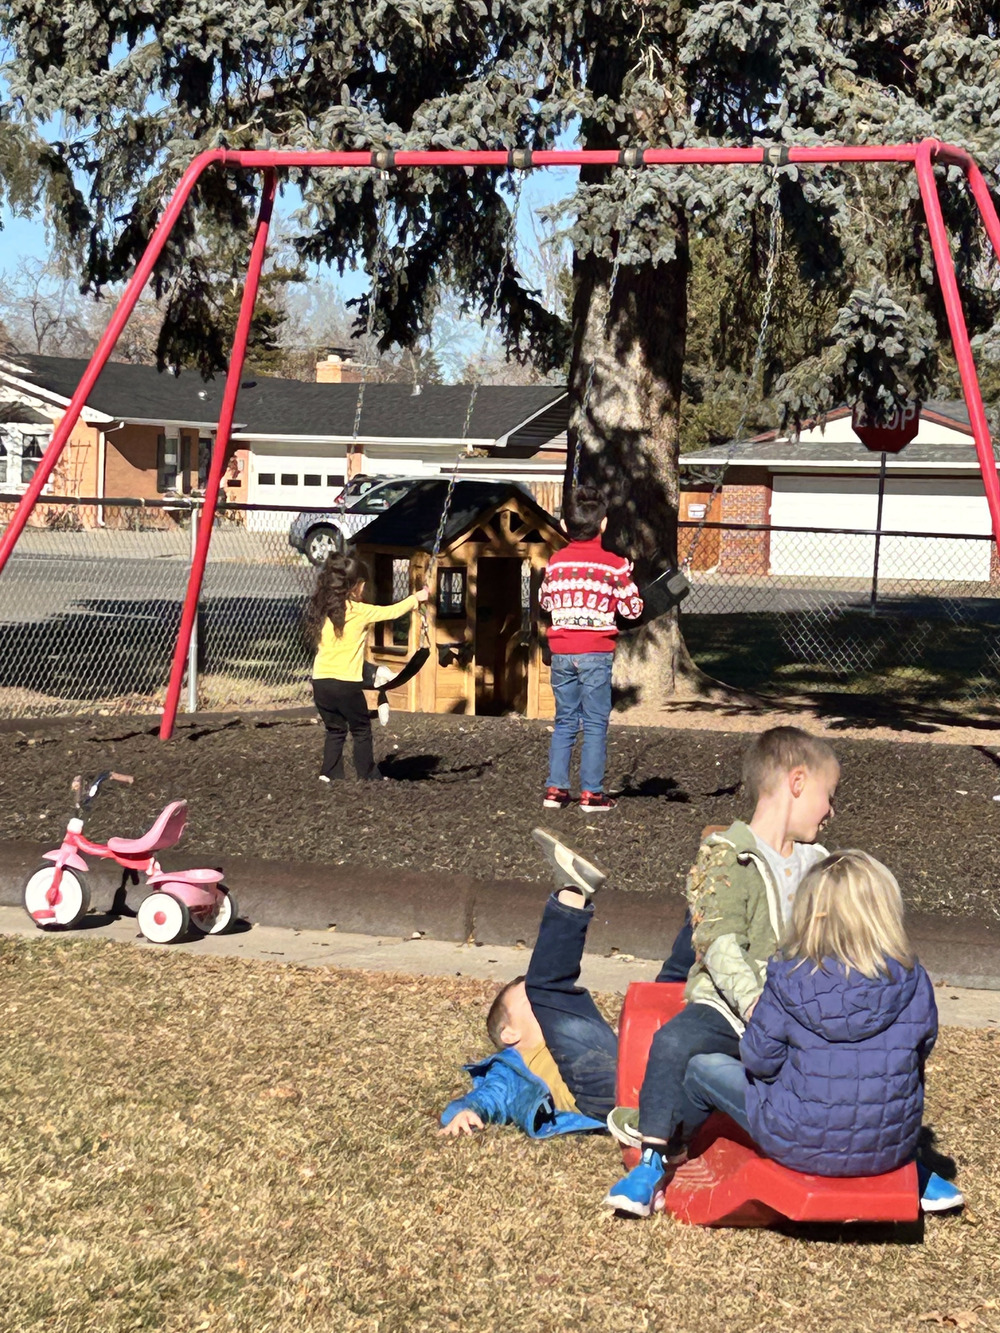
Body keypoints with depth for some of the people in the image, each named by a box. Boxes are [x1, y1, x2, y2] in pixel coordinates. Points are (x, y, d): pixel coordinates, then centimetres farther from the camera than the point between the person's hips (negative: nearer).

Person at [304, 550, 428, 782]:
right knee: (361, 730, 11)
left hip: (320, 680, 5)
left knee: (335, 729, 18)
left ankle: (330, 773, 14)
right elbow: (391, 612, 2)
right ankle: (368, 776, 16)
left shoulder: (322, 609, 6)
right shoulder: (358, 611, -9)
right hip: (345, 683, -5)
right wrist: (415, 599, 18)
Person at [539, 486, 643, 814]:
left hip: (561, 653, 4)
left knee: (564, 722, 13)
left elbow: (544, 601, 17)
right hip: (596, 653, -3)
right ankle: (591, 794, 1)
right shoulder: (613, 564, -7)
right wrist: (627, 577, 12)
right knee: (595, 724, 2)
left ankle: (555, 789, 11)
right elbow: (632, 609, -1)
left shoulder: (555, 562, 3)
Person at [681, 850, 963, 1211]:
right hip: (891, 1150, 3)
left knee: (702, 1069, 21)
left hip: (802, 1146, -3)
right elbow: (920, 1053, 4)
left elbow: (759, 1061, -10)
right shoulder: (913, 982, -11)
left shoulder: (788, 980, -19)